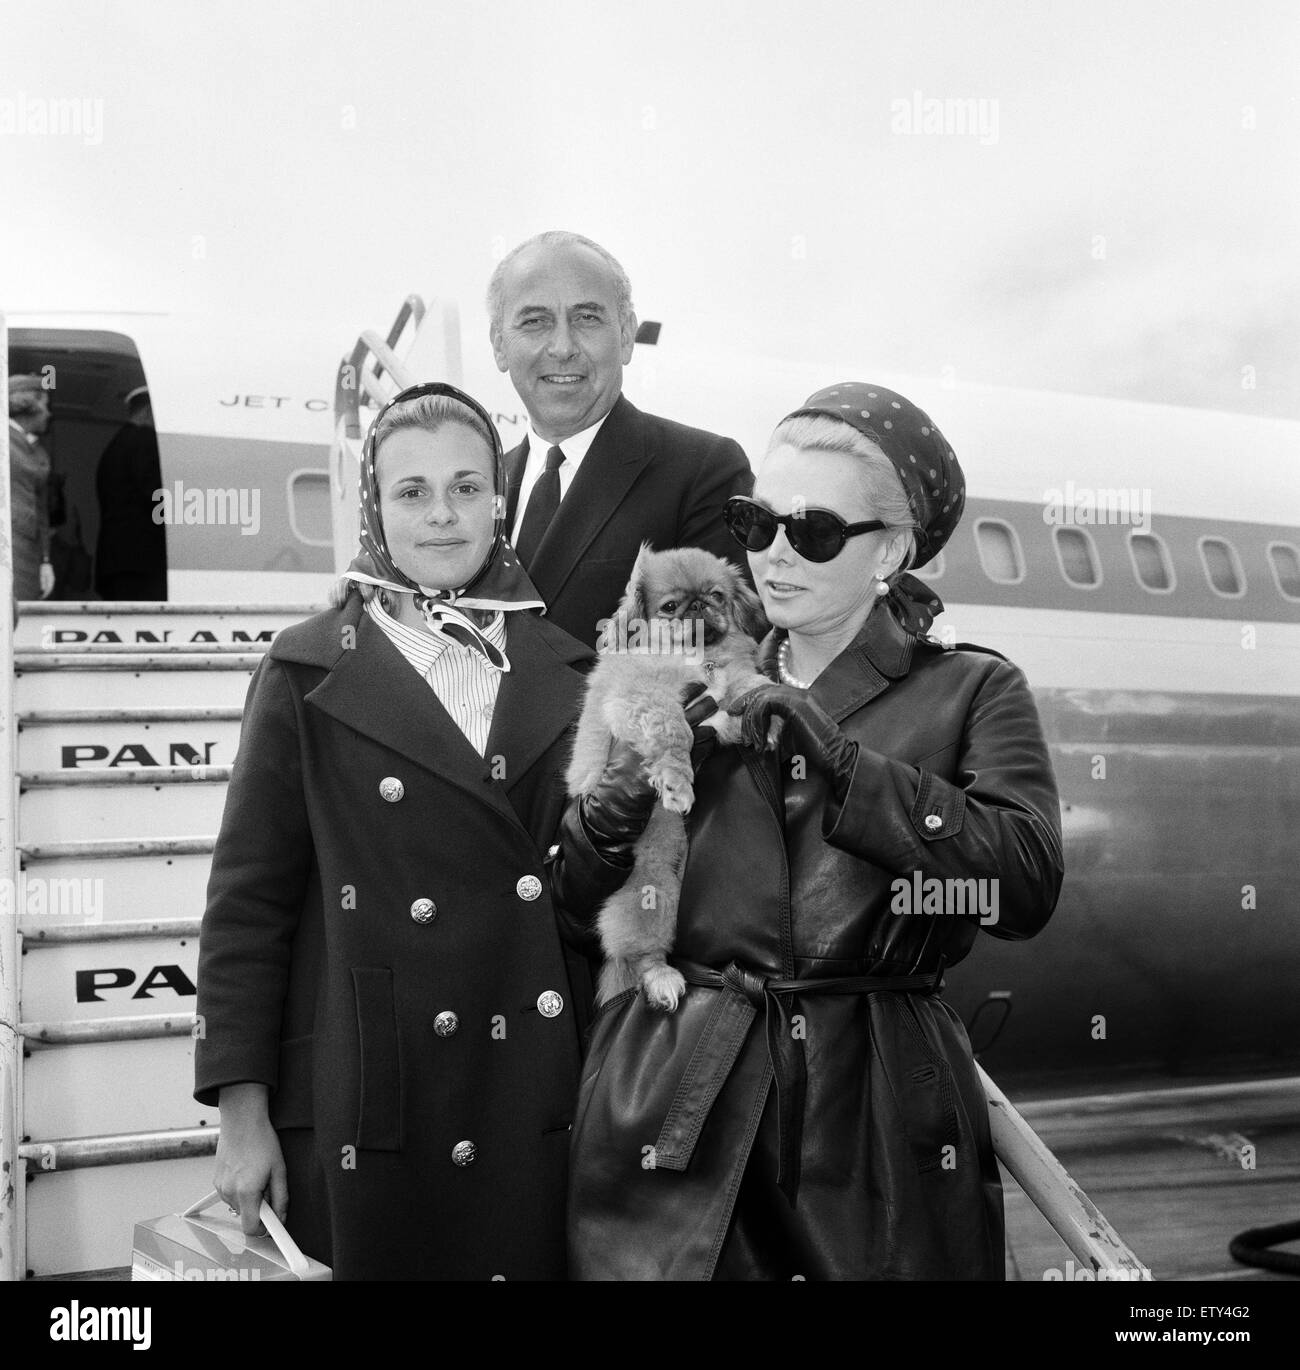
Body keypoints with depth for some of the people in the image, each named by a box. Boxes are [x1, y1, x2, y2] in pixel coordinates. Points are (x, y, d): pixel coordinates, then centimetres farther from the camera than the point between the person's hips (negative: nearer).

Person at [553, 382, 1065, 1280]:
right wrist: (612, 814, -11)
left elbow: (1027, 883, -14)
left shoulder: (971, 691, 3)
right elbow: (570, 902, 10)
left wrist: (843, 762, -17)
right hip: (676, 1126, 2)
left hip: (883, 1122, -2)